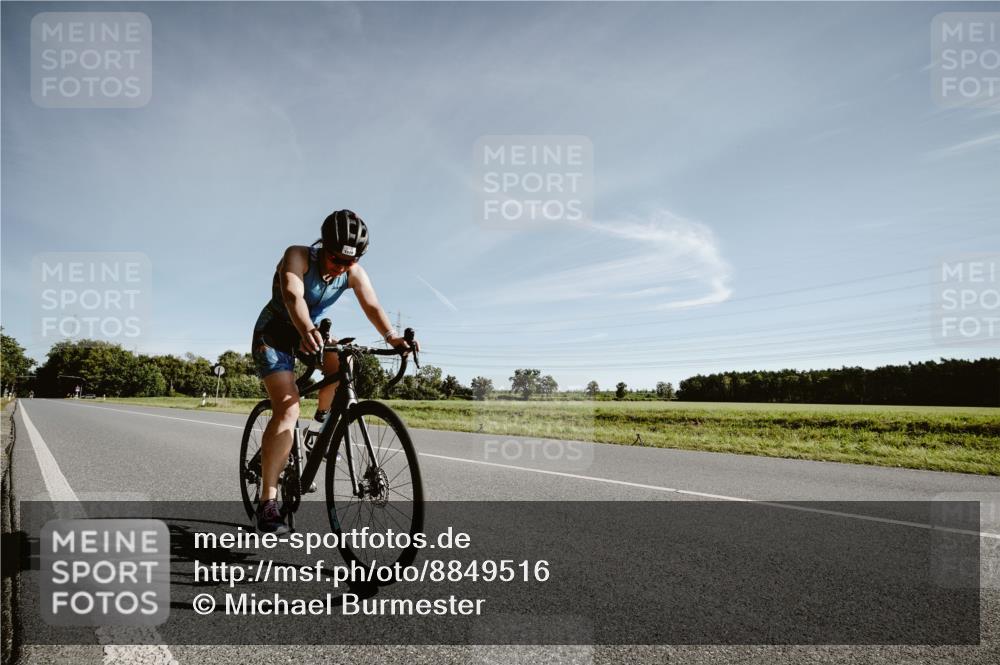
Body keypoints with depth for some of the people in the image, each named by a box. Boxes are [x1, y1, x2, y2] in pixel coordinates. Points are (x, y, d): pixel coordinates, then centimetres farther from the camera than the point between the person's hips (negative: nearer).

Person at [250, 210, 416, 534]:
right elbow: (292, 295, -44)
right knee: (288, 409, -21)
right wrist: (306, 331, -64)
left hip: (311, 331, 5)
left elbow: (372, 306, -25)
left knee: (342, 363, -26)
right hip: (274, 333, -5)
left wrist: (392, 337, -45)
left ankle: (323, 415, 6)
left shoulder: (354, 273, -13)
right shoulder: (298, 256, -27)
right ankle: (267, 501, -20)